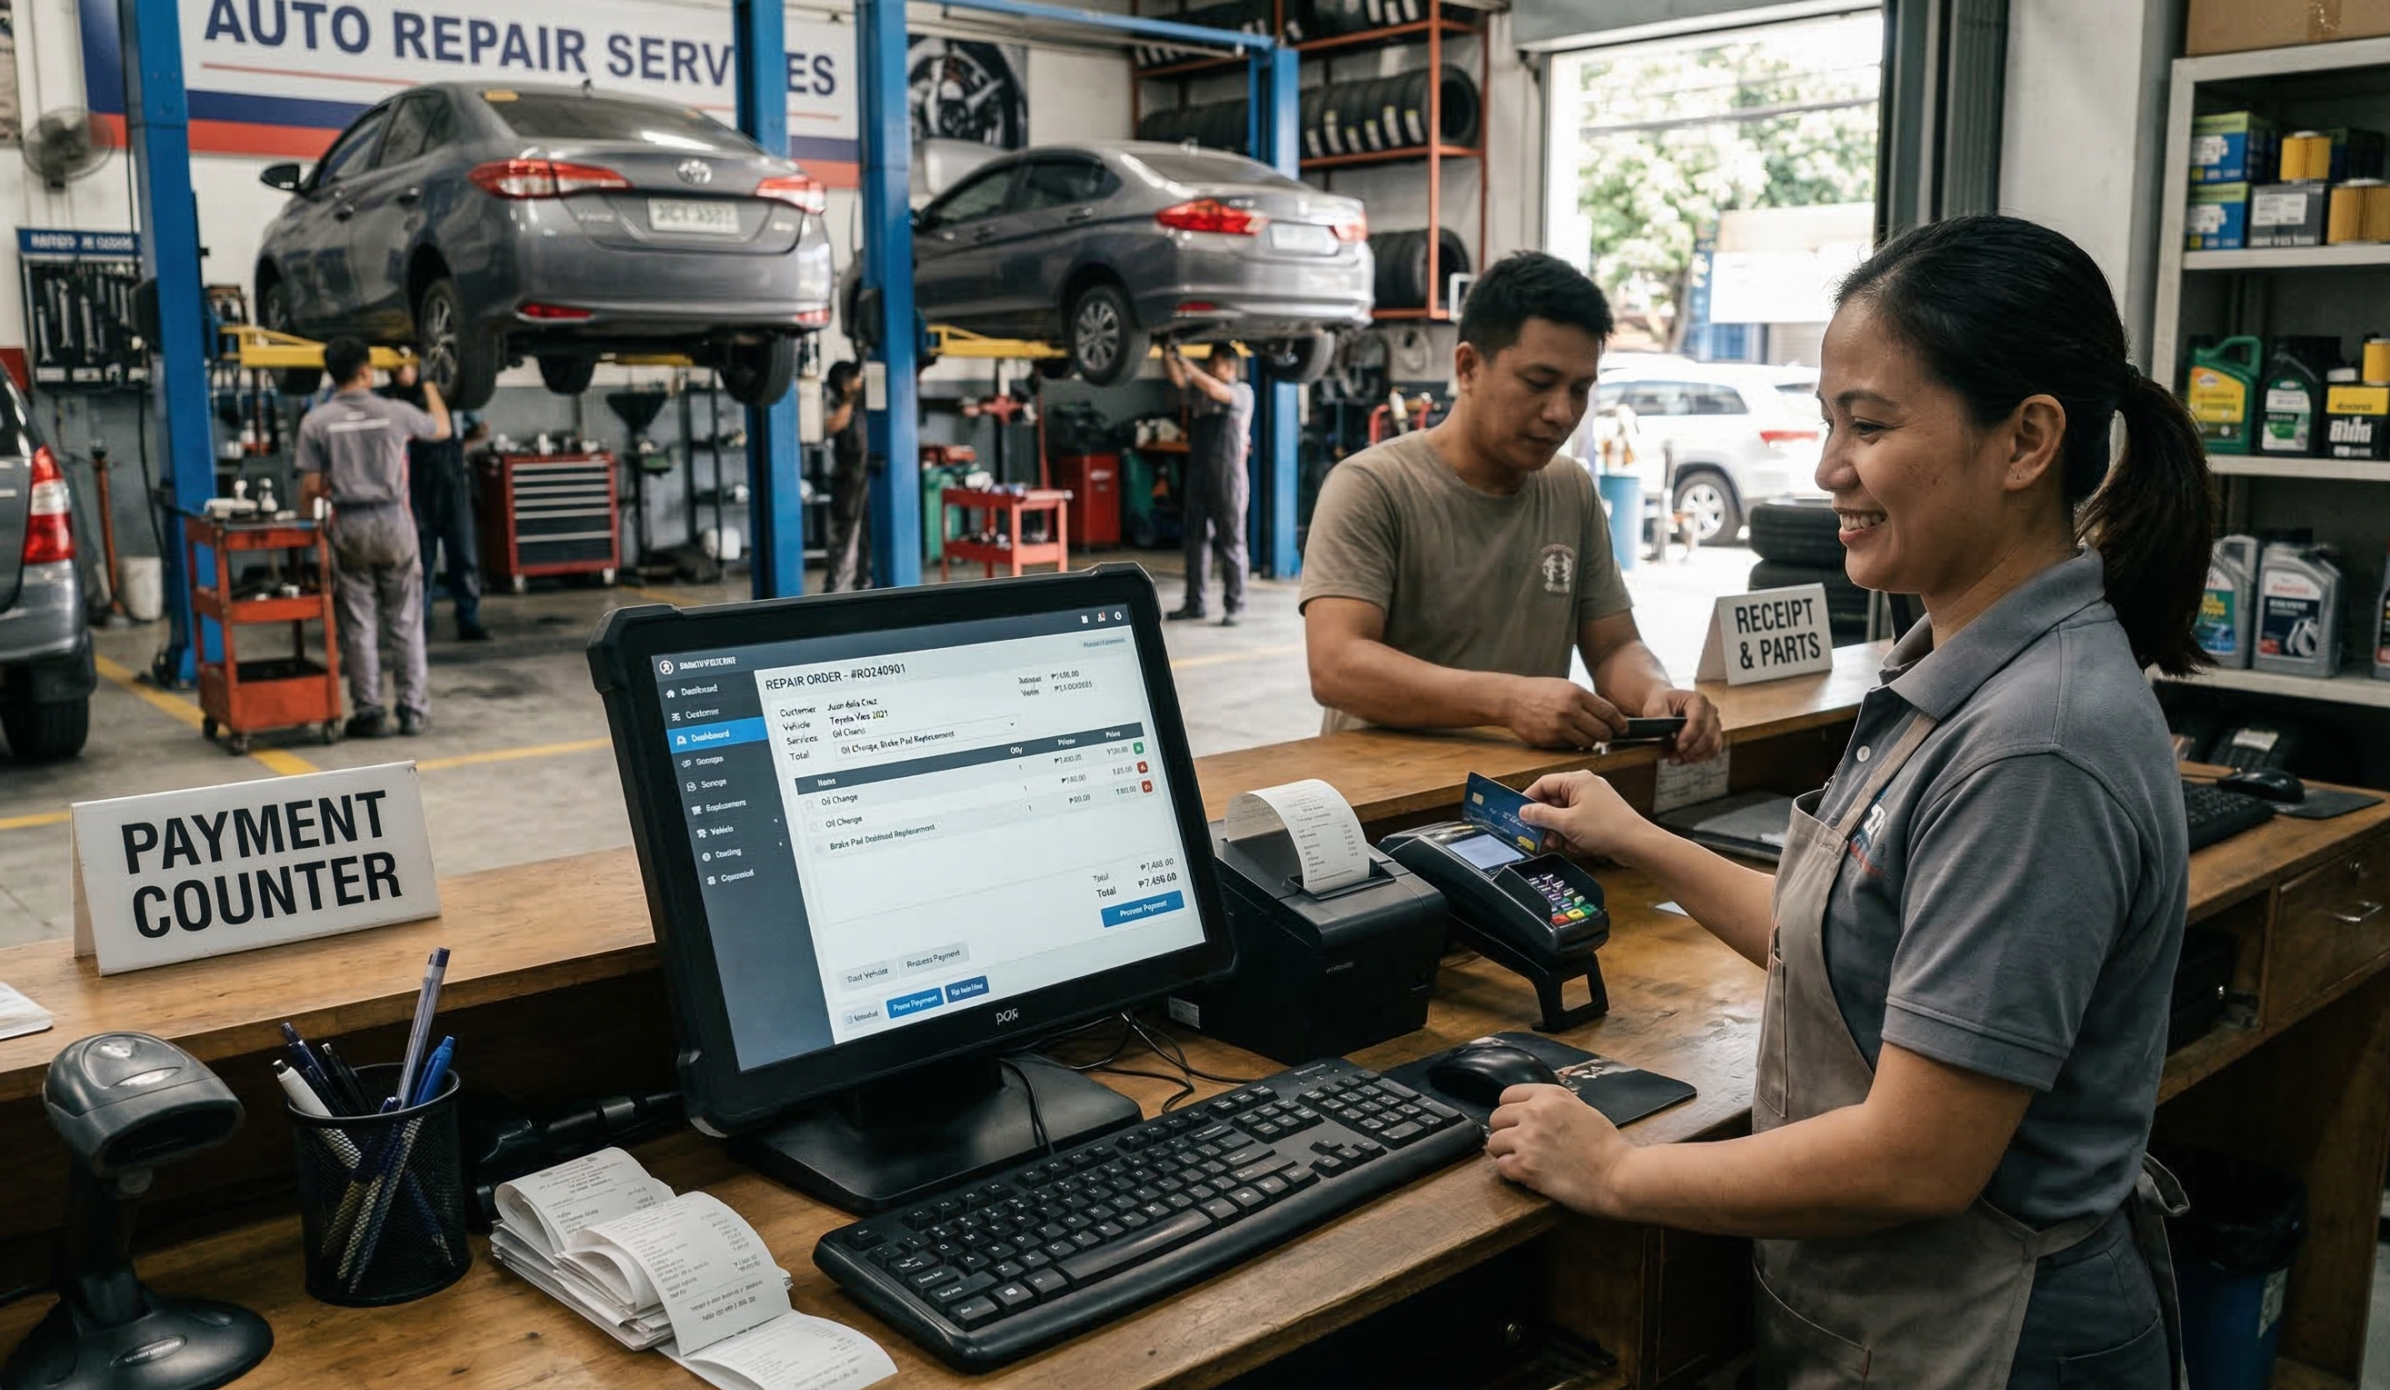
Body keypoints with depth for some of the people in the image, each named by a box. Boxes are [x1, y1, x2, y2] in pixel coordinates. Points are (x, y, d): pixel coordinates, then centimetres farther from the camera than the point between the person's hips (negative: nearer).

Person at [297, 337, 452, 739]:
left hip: (349, 525, 0)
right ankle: (414, 709, 10)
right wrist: (428, 383, 31)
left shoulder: (316, 422, -3)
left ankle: (369, 712, 9)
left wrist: (306, 509, 19)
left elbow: (310, 487, -4)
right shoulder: (394, 412, -2)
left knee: (359, 624, 7)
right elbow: (442, 428, 17)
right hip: (393, 521, 0)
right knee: (405, 621, 9)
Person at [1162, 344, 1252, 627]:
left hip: (1228, 478, -6)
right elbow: (1176, 378, 4)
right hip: (1198, 474, 6)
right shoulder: (1199, 390, 16)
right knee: (1195, 540, 7)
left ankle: (1233, 606, -1)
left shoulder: (1242, 392, -1)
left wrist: (1185, 361, -20)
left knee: (1231, 543, -3)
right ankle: (1194, 603, 13)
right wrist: (1167, 354, -13)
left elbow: (1215, 390, -18)